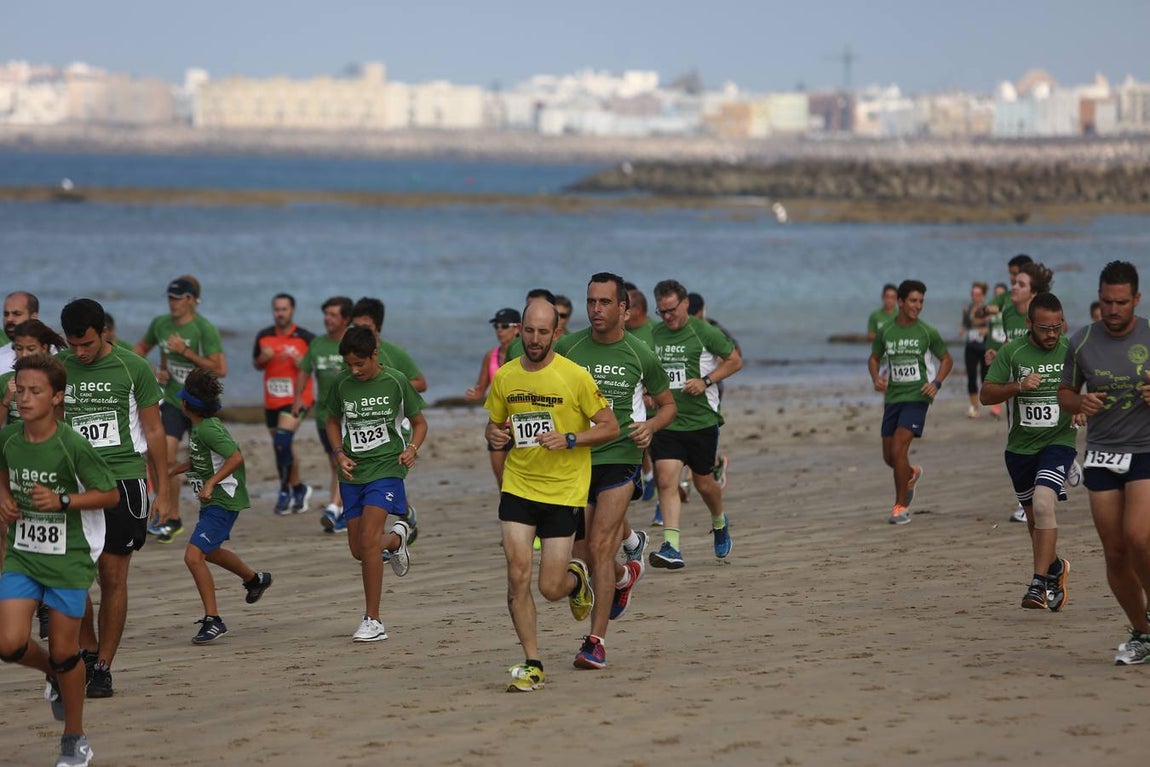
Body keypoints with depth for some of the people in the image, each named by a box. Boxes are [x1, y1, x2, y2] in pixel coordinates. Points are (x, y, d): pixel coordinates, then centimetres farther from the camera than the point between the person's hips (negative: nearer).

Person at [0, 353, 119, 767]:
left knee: (63, 651, 3)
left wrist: (62, 501, -22)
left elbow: (110, 494, -9)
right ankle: (54, 674, 26)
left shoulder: (73, 446, -17)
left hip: (68, 557, -4)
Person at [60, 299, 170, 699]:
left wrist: (162, 491, 3)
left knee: (113, 577, -1)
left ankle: (103, 667, 5)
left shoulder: (133, 369, 0)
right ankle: (88, 652, 16)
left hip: (123, 479, -2)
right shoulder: (59, 369, 6)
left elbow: (154, 433, 5)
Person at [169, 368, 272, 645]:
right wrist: (173, 470, 17)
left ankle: (213, 620, -12)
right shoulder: (199, 427, 8)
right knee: (209, 551, 31)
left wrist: (210, 483, -32)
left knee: (193, 556, -18)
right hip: (211, 501, 11)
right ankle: (255, 579, 54)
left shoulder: (208, 429, -22)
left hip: (223, 501, -11)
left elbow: (235, 457, -30)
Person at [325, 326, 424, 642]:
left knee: (368, 540, -19)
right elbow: (333, 422, 18)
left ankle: (373, 621, -12)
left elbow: (419, 422, 6)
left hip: (386, 469, -5)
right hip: (353, 473, 5)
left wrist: (412, 449, -13)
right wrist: (340, 454, 1)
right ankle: (397, 537, 45)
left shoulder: (396, 381, -6)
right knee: (358, 550, 9)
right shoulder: (341, 384, 2)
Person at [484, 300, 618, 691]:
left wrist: (569, 439, -18)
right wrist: (494, 434, -5)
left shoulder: (575, 376, -8)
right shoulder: (504, 377, 4)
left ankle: (576, 577, 36)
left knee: (551, 589, -2)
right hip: (518, 486, 3)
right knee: (517, 575, -10)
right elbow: (494, 424, 19)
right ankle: (532, 665, 2)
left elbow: (610, 427, -4)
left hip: (564, 491, -3)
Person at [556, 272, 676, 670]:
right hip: (575, 458, 3)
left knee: (600, 546, -14)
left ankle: (596, 641, -10)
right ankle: (625, 574, 44)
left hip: (620, 456, -3)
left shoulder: (640, 356, -1)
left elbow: (668, 404, 12)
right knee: (584, 552, 8)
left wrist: (650, 425, -9)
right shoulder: (567, 347, 1)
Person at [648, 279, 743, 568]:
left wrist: (706, 381, -12)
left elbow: (735, 361, 1)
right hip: (665, 422, 2)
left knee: (704, 482, 10)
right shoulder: (653, 335, 7)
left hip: (702, 421, -2)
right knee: (666, 480, -14)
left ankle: (719, 523, 43)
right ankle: (671, 548, -20)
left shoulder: (704, 332, -5)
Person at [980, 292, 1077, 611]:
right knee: (1034, 518, 16)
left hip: (1058, 443, -3)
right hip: (1020, 447, 3)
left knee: (1043, 504, -25)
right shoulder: (1012, 352, -3)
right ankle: (1056, 568, 44)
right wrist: (1018, 386, -23)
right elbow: (985, 394, -6)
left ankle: (1039, 584, -23)